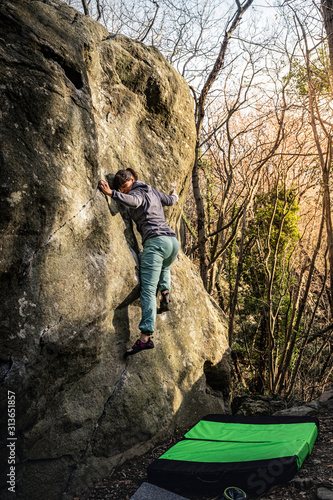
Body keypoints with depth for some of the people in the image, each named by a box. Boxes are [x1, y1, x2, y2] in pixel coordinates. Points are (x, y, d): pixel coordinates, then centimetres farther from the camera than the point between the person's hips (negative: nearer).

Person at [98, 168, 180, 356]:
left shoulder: (137, 193, 2)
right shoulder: (153, 191, 25)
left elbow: (134, 201, -24)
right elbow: (170, 201, 42)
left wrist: (111, 193, -34)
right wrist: (175, 194, 64)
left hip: (156, 241, -8)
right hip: (173, 240, 8)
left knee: (148, 291, -13)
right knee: (164, 267, 43)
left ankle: (146, 337, -20)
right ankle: (165, 293, 20)